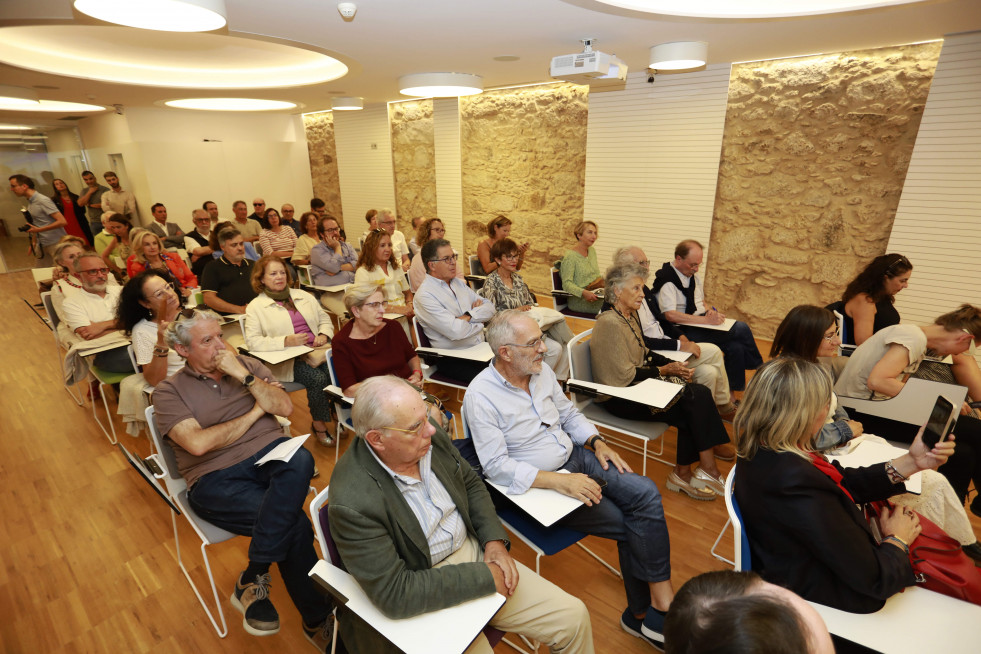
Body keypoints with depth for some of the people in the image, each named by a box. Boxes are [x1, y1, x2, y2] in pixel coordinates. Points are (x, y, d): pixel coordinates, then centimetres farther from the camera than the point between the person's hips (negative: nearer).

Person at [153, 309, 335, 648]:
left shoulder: (247, 364, 14)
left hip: (270, 455, 3)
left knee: (300, 460, -36)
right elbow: (198, 444, -11)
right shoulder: (169, 392, 5)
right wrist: (255, 411, -4)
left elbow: (285, 407, 2)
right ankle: (317, 620, -8)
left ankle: (253, 580, -21)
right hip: (216, 479, -2)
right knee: (295, 523, -27)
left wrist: (244, 375, -8)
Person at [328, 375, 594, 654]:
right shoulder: (352, 503, -28)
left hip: (474, 552, 5)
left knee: (573, 616, 1)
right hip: (425, 600, -5)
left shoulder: (430, 437, -10)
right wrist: (484, 577, -22)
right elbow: (393, 594, -26)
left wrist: (495, 541, -7)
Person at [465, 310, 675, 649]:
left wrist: (597, 442, -2)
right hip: (537, 482, -6)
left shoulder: (541, 370, 1)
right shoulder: (480, 395, -20)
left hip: (574, 457, 7)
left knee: (645, 493, -13)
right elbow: (496, 466, -22)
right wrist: (559, 481, -28)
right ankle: (644, 613, 10)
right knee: (628, 525, -14)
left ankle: (643, 613, -2)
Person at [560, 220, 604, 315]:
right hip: (578, 299, -7)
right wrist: (584, 292, -33)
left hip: (594, 294, 7)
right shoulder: (570, 256, -10)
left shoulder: (592, 250, 15)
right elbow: (567, 284, -17)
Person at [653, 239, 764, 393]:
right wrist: (707, 320, -25)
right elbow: (670, 314, -25)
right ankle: (758, 367, 10)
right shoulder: (666, 280, -15)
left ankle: (731, 394, -1)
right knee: (741, 328, -15)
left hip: (702, 324, 9)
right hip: (685, 331, -8)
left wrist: (709, 310, 2)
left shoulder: (693, 276, 13)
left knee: (736, 347, -15)